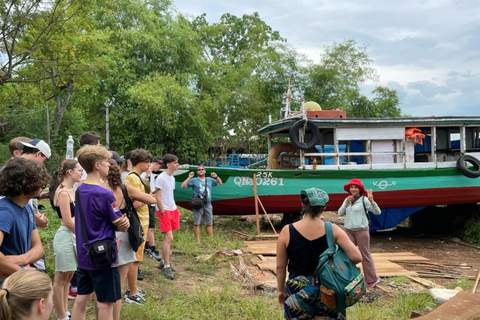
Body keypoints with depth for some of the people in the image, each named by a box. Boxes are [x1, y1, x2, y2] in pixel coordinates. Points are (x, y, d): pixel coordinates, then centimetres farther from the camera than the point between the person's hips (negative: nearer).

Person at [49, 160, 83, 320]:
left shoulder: (71, 190, 12)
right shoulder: (63, 192, -16)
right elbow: (68, 221, -18)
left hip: (73, 236, 10)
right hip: (65, 236, -10)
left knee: (68, 276, 16)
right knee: (61, 278, 1)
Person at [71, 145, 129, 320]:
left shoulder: (80, 190, 5)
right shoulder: (104, 194, -20)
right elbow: (122, 225, -14)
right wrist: (123, 223, 7)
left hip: (84, 254, 8)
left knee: (82, 298, 15)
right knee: (105, 303, 3)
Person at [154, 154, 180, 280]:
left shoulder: (172, 178, 13)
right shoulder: (161, 178, -13)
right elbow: (157, 197, -15)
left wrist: (175, 209, 13)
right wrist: (163, 212, -15)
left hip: (172, 210, 8)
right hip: (165, 211, -8)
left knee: (167, 238, 13)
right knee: (169, 238, -11)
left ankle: (163, 262, 24)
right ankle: (166, 267, -5)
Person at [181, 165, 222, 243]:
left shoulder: (209, 180, 15)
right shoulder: (194, 180, 2)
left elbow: (220, 183, 25)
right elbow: (183, 186, -6)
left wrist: (216, 177, 7)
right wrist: (189, 178, -14)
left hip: (208, 205, 4)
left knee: (209, 223, 10)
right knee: (197, 223, -2)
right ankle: (198, 241, 5)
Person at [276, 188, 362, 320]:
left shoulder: (287, 231, -11)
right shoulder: (332, 230, -9)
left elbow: (280, 266, -3)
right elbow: (357, 257, -14)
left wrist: (281, 290, 10)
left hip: (298, 291, 0)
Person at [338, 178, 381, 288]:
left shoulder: (364, 200, -8)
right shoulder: (347, 200, 8)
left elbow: (377, 212, -12)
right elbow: (340, 213, 4)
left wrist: (372, 201, -27)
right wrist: (346, 203, -9)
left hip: (361, 230, -5)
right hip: (349, 231, 5)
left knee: (365, 254, 1)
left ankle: (372, 279, 11)